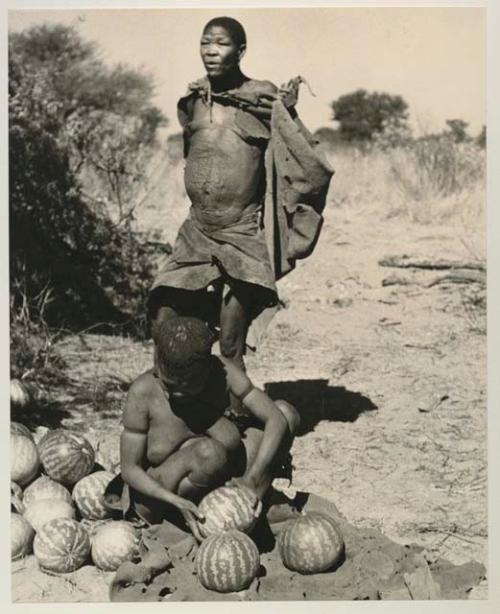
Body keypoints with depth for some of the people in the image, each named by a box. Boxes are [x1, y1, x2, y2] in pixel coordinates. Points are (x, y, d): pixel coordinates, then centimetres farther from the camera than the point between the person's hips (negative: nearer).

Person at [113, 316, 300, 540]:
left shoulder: (221, 371, -17)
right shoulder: (143, 393, -23)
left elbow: (277, 419, -19)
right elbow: (129, 469, -16)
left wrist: (251, 480, -31)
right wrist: (178, 502, -31)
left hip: (209, 488, 4)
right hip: (158, 500, -4)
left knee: (287, 410, -10)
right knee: (210, 452, -39)